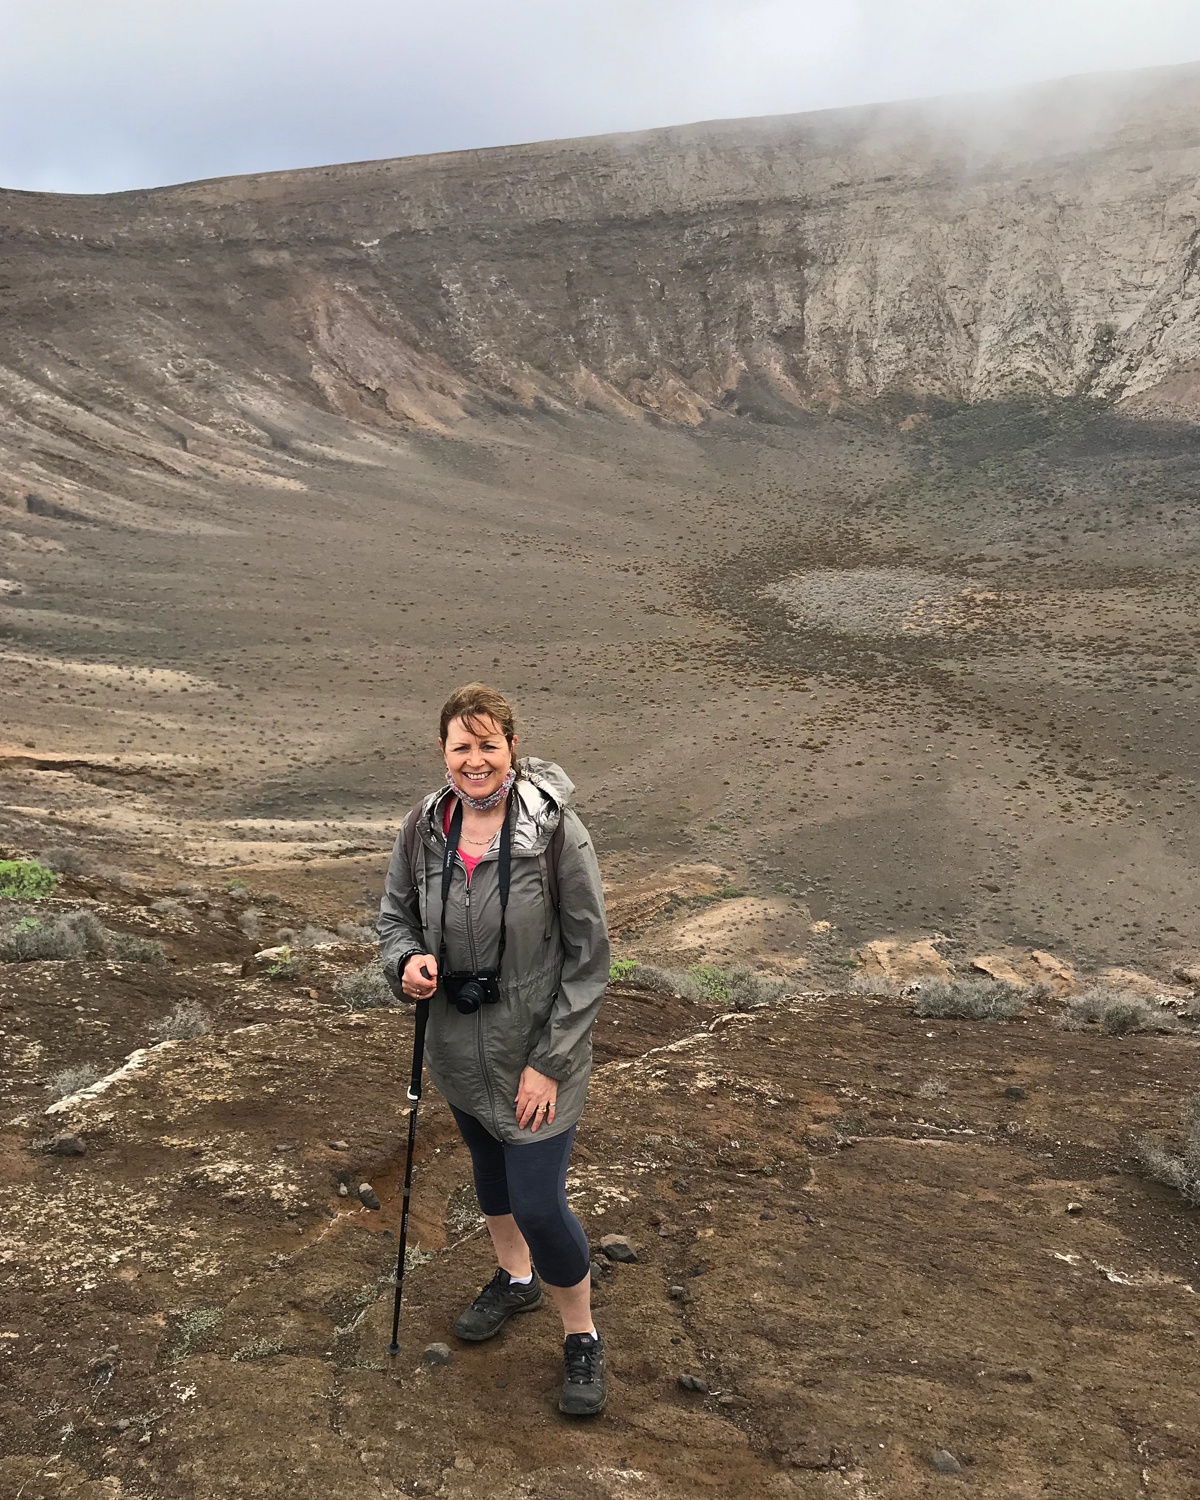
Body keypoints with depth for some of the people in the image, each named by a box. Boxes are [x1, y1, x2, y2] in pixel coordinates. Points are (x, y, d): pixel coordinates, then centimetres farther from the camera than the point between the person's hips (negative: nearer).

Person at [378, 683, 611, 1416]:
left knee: (539, 1205, -2)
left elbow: (589, 957, -16)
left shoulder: (556, 832, -22)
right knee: (490, 1166, 26)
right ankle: (516, 1278, 55)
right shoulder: (425, 827, -9)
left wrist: (551, 1062, -16)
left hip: (536, 1050, -5)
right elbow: (396, 913, 7)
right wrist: (408, 961, -16)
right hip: (460, 1045, 5)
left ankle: (582, 1335, 27)